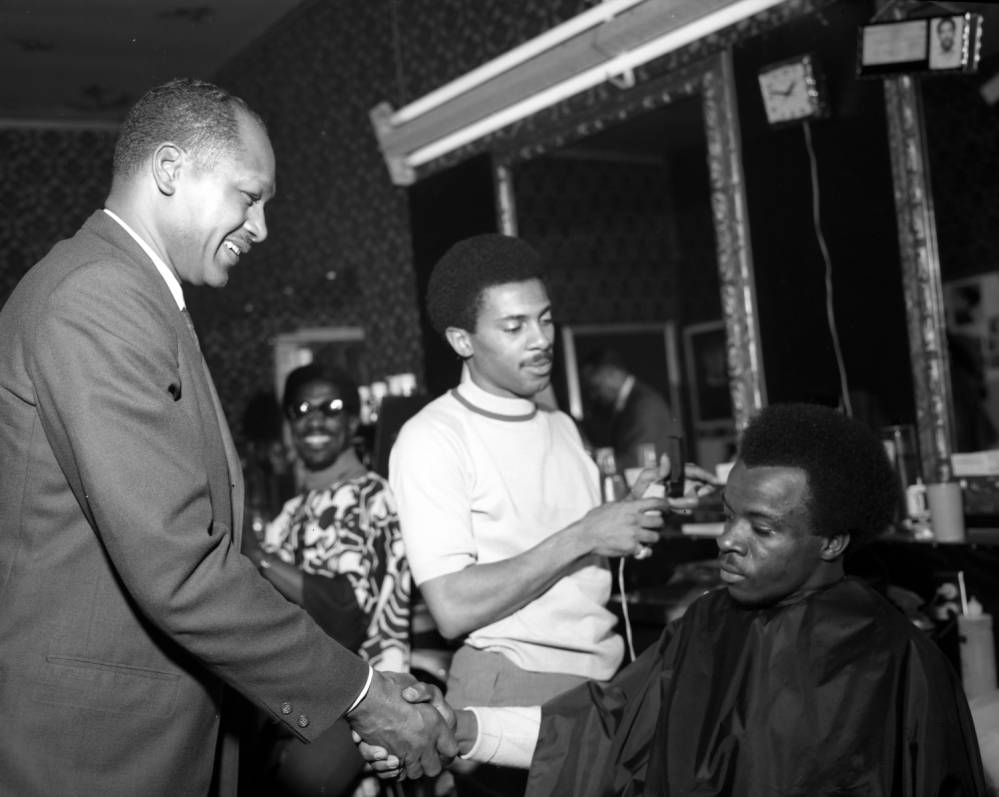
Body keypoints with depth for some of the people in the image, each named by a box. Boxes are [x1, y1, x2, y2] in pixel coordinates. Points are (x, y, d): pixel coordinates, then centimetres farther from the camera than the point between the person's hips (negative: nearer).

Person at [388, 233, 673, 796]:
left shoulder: (563, 427, 12)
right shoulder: (432, 439, -10)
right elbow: (453, 608, -19)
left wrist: (638, 519, 0)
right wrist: (579, 538, -17)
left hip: (610, 675, 7)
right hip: (515, 687, -6)